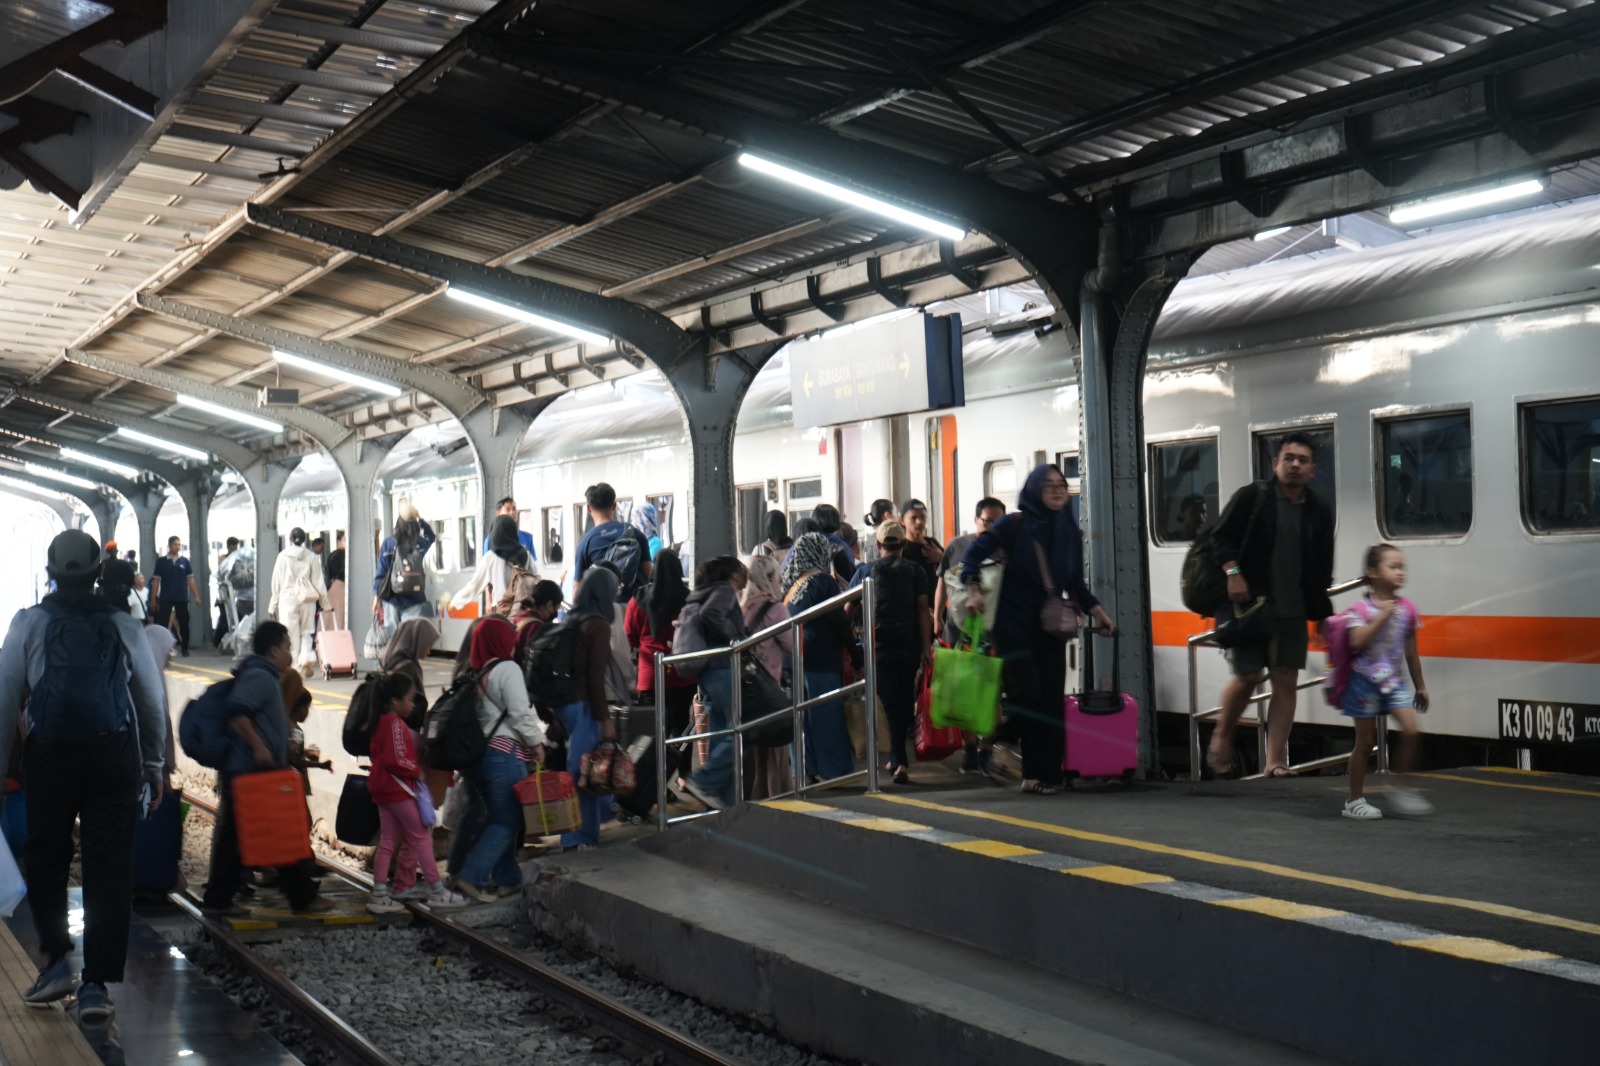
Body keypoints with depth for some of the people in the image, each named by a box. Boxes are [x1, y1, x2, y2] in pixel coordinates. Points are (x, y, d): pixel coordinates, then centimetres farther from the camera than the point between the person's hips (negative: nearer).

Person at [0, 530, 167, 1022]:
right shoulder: (123, 625, 6)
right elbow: (153, 701, 10)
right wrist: (155, 766, 21)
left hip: (48, 756, 0)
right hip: (114, 755, 1)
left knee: (45, 858, 18)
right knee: (109, 869, 3)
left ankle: (57, 960, 11)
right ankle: (96, 984, 2)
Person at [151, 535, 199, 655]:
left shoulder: (185, 561, 4)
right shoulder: (161, 561, 2)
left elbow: (190, 579, 6)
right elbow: (156, 581, 3)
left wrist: (196, 596, 0)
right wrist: (153, 599, 0)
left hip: (182, 598, 1)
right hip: (165, 598, -1)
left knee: (184, 623, 5)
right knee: (162, 624, 0)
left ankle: (185, 648, 13)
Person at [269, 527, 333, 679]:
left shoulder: (283, 556, 0)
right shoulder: (311, 557, 2)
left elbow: (276, 582, 3)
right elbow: (318, 581, 5)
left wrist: (273, 604, 10)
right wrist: (326, 602, 12)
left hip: (288, 599, -1)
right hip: (308, 599, 1)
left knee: (292, 635, 3)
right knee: (306, 632, 11)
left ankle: (295, 666, -2)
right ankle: (307, 658, -13)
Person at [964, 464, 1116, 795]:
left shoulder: (1070, 533, 9)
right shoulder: (1013, 526, -5)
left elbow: (1075, 583, 16)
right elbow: (974, 554, -4)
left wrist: (1097, 610, 5)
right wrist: (973, 590, -18)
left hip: (1051, 629, 4)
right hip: (1014, 627, -4)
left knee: (1050, 703, 0)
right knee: (1027, 694, -16)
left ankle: (1044, 774, 7)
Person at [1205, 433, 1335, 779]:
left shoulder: (1320, 511, 9)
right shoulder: (1251, 497, -2)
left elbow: (1322, 569, 14)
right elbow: (1222, 537, -4)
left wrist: (1322, 614, 11)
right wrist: (1232, 572, -19)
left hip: (1291, 611, 4)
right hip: (1246, 603, -4)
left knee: (1285, 682, -1)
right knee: (1248, 675, -7)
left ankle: (1274, 761, 2)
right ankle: (1222, 735, 19)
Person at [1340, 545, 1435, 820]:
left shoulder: (1407, 608, 4)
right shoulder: (1361, 609, -10)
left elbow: (1411, 652, 12)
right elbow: (1357, 642, -25)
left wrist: (1420, 686, 15)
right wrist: (1382, 616, -23)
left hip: (1394, 680, 4)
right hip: (1365, 680, -4)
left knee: (1412, 731, -12)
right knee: (1365, 742, 2)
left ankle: (1400, 788, 5)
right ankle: (1355, 800, 14)